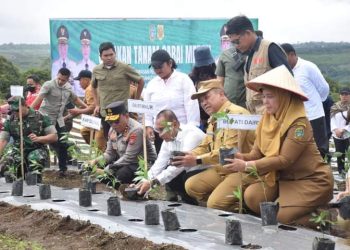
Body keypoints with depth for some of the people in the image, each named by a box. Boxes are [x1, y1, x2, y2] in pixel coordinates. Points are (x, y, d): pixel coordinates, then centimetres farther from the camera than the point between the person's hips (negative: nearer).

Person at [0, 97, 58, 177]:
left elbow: (54, 137, -3)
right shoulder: (10, 121, 4)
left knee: (36, 158, -38)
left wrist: (38, 138, -19)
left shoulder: (41, 117, -3)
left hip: (37, 149, -2)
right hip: (19, 151, 2)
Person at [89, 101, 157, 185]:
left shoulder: (136, 130, -23)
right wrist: (96, 161, -13)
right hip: (125, 164, 8)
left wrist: (106, 170, -29)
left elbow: (128, 158, -26)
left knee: (122, 174, -35)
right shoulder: (113, 129, 2)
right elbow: (110, 154, 7)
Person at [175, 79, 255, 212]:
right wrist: (188, 156, -3)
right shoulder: (214, 119, 14)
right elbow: (204, 147, 19)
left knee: (215, 204, -22)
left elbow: (230, 151, -27)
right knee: (191, 186, 1)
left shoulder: (236, 114, -18)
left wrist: (198, 160, -26)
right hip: (221, 169, 10)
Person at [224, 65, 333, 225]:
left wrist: (247, 166, -31)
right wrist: (241, 158, -24)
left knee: (281, 216, -22)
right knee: (251, 197, -14)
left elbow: (284, 160, -27)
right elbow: (258, 153, -1)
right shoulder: (267, 118, -1)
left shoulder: (299, 123, -22)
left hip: (310, 180, -7)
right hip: (282, 177, 7)